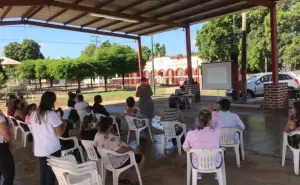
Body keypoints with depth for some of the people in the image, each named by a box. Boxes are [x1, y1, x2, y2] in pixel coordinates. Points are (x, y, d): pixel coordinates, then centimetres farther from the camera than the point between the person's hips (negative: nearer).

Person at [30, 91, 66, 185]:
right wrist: (64, 124, 1)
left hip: (39, 149, 5)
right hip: (52, 149, -5)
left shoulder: (33, 114, 1)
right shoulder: (53, 114, -17)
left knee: (43, 171, 18)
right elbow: (59, 134, -16)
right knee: (51, 172, 8)